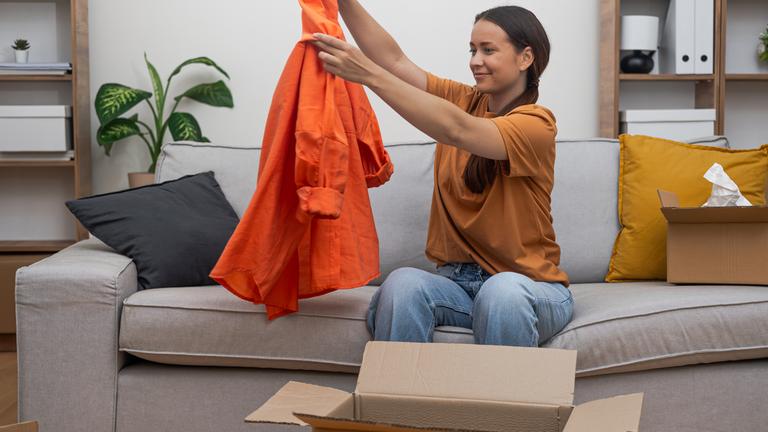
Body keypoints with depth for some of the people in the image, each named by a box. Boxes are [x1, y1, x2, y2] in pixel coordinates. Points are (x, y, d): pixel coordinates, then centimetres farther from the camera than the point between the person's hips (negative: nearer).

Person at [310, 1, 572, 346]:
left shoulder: (537, 124, -10)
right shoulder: (463, 99, 9)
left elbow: (456, 130, -26)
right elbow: (395, 60, -3)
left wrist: (370, 75, -33)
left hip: (528, 287, -3)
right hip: (456, 278, 4)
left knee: (504, 292, -39)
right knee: (401, 284, -30)